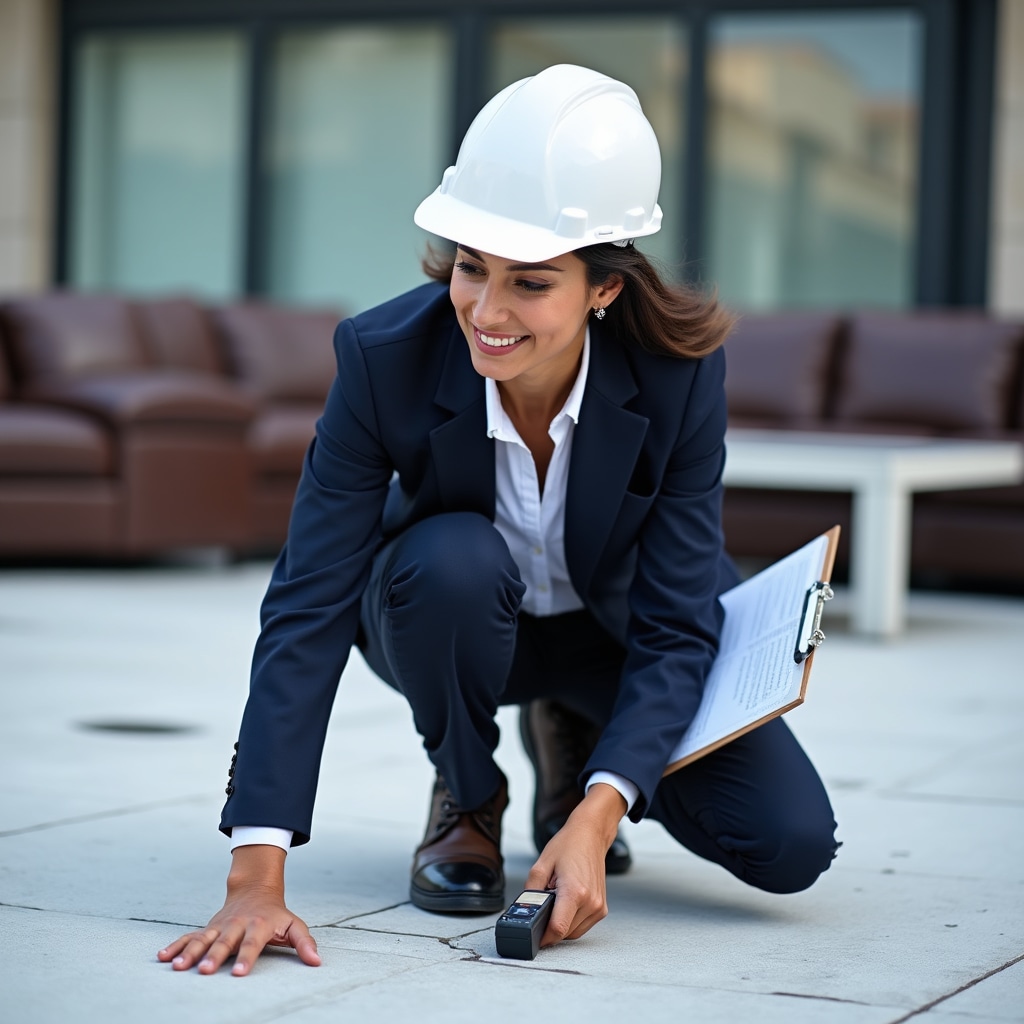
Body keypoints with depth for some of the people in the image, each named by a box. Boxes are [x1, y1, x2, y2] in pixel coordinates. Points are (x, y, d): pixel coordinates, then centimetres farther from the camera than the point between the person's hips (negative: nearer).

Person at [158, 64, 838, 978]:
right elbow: (309, 608, -33)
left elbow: (676, 626, -25)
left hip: (619, 629, 1)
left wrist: (596, 817, -42)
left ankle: (573, 745, 15)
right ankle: (467, 801, -6)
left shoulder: (678, 373, -30)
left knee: (791, 847, -15)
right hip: (447, 618, -1)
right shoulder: (386, 356, -31)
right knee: (452, 559, -37)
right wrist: (257, 877, -41)